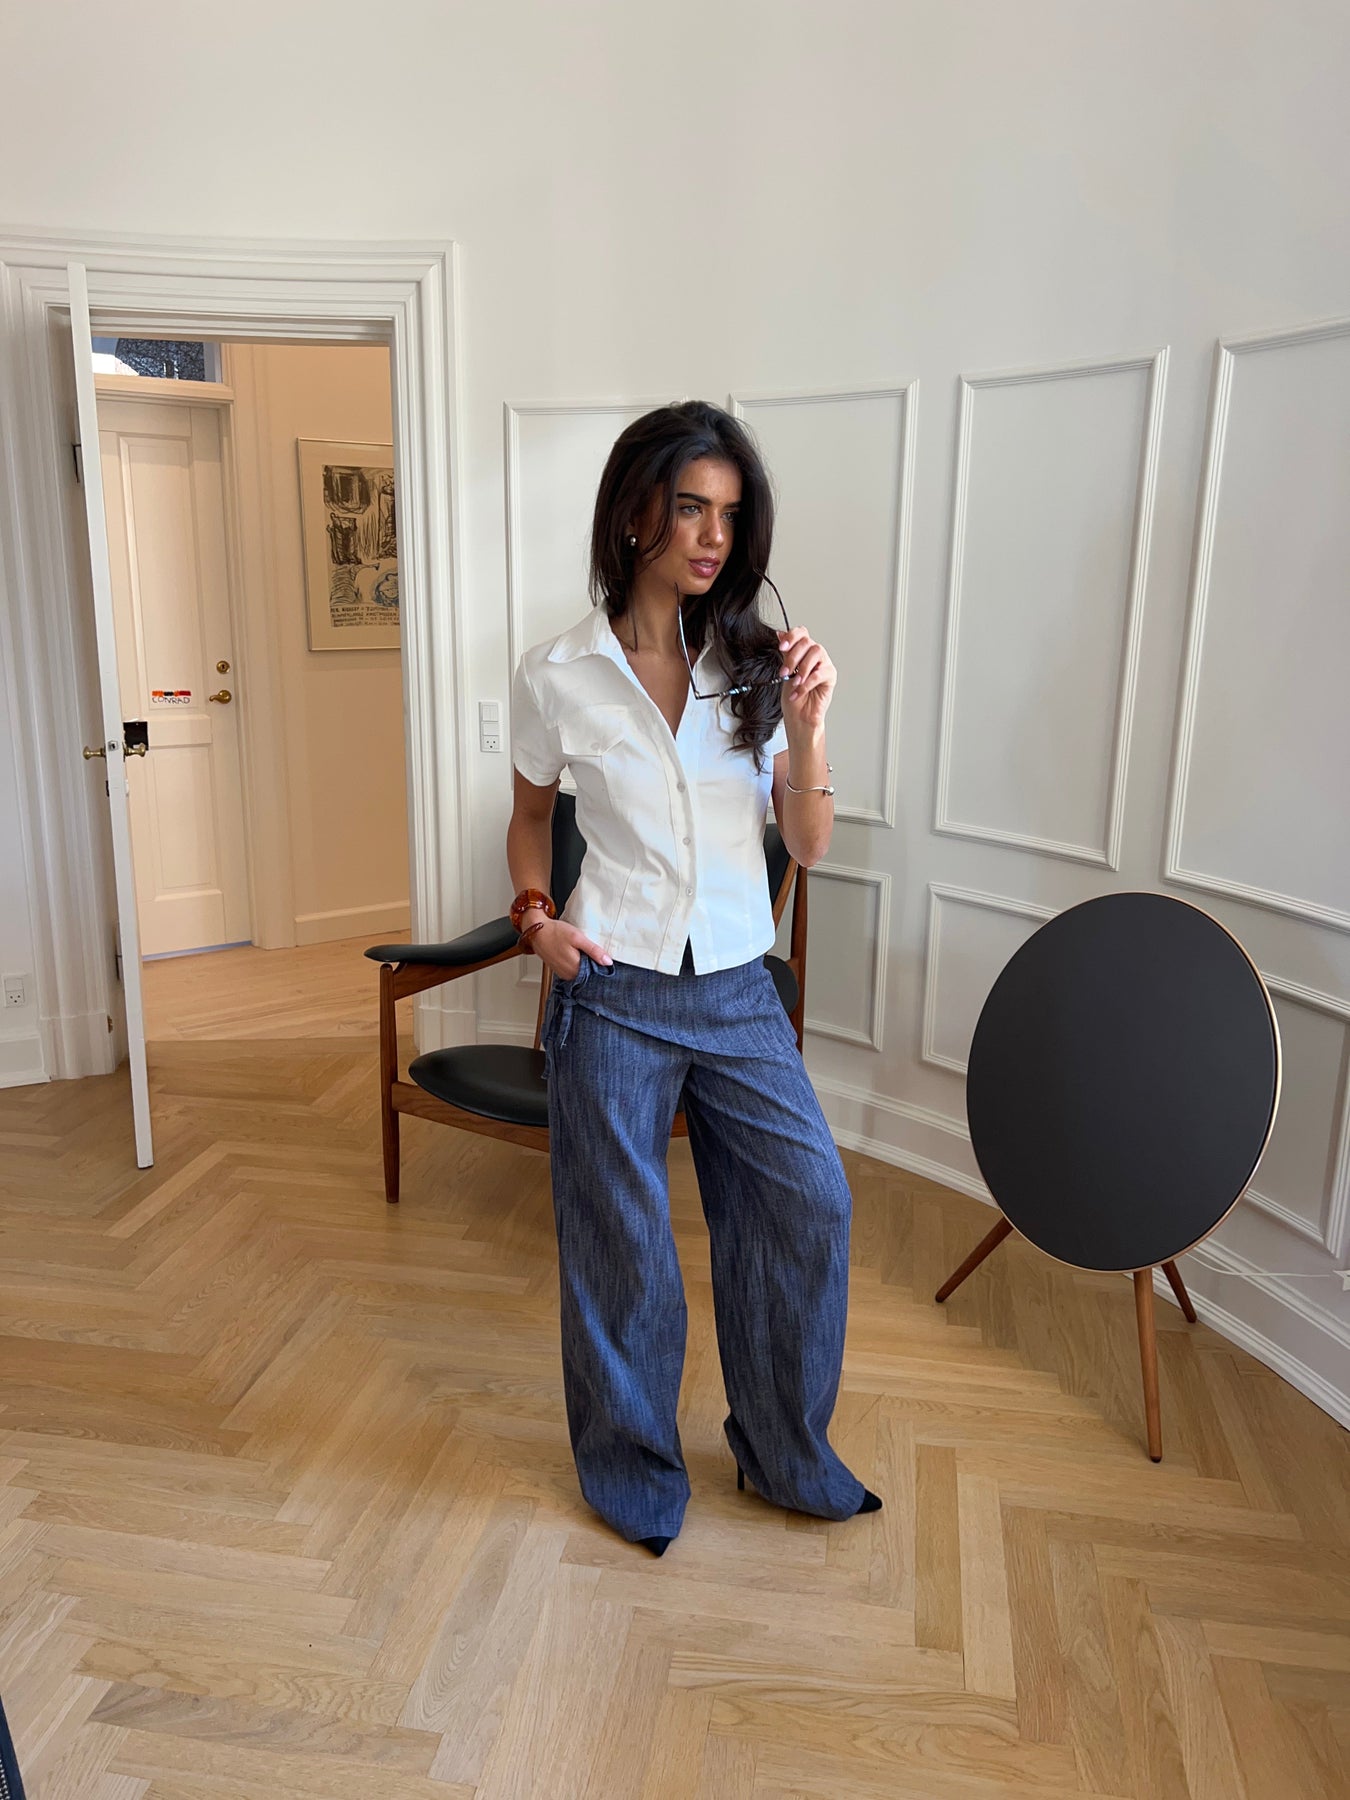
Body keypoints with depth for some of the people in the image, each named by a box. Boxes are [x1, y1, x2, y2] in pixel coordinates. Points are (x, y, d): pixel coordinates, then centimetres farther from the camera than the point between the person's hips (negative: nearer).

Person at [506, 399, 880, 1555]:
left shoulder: (754, 664, 0)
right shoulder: (558, 677, -5)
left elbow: (809, 845, 0)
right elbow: (530, 816, 11)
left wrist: (804, 727, -15)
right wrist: (536, 916, -5)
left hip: (738, 991, 3)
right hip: (614, 993, -2)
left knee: (810, 1202, 4)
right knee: (621, 1237, 10)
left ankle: (786, 1451, 30)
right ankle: (634, 1470, 35)